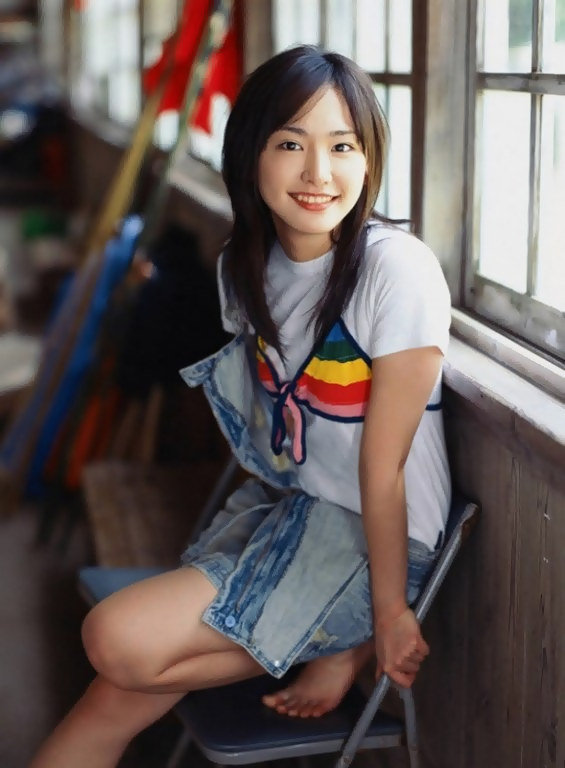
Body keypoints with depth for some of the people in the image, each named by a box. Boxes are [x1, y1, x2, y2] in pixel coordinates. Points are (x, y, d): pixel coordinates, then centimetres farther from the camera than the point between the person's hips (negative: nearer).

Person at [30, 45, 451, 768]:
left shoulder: (398, 269, -21)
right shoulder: (246, 267, 1)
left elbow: (382, 470, -18)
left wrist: (388, 611, -12)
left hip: (375, 536, -6)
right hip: (279, 506, 6)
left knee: (120, 640, -18)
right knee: (119, 698, -12)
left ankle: (341, 645, -3)